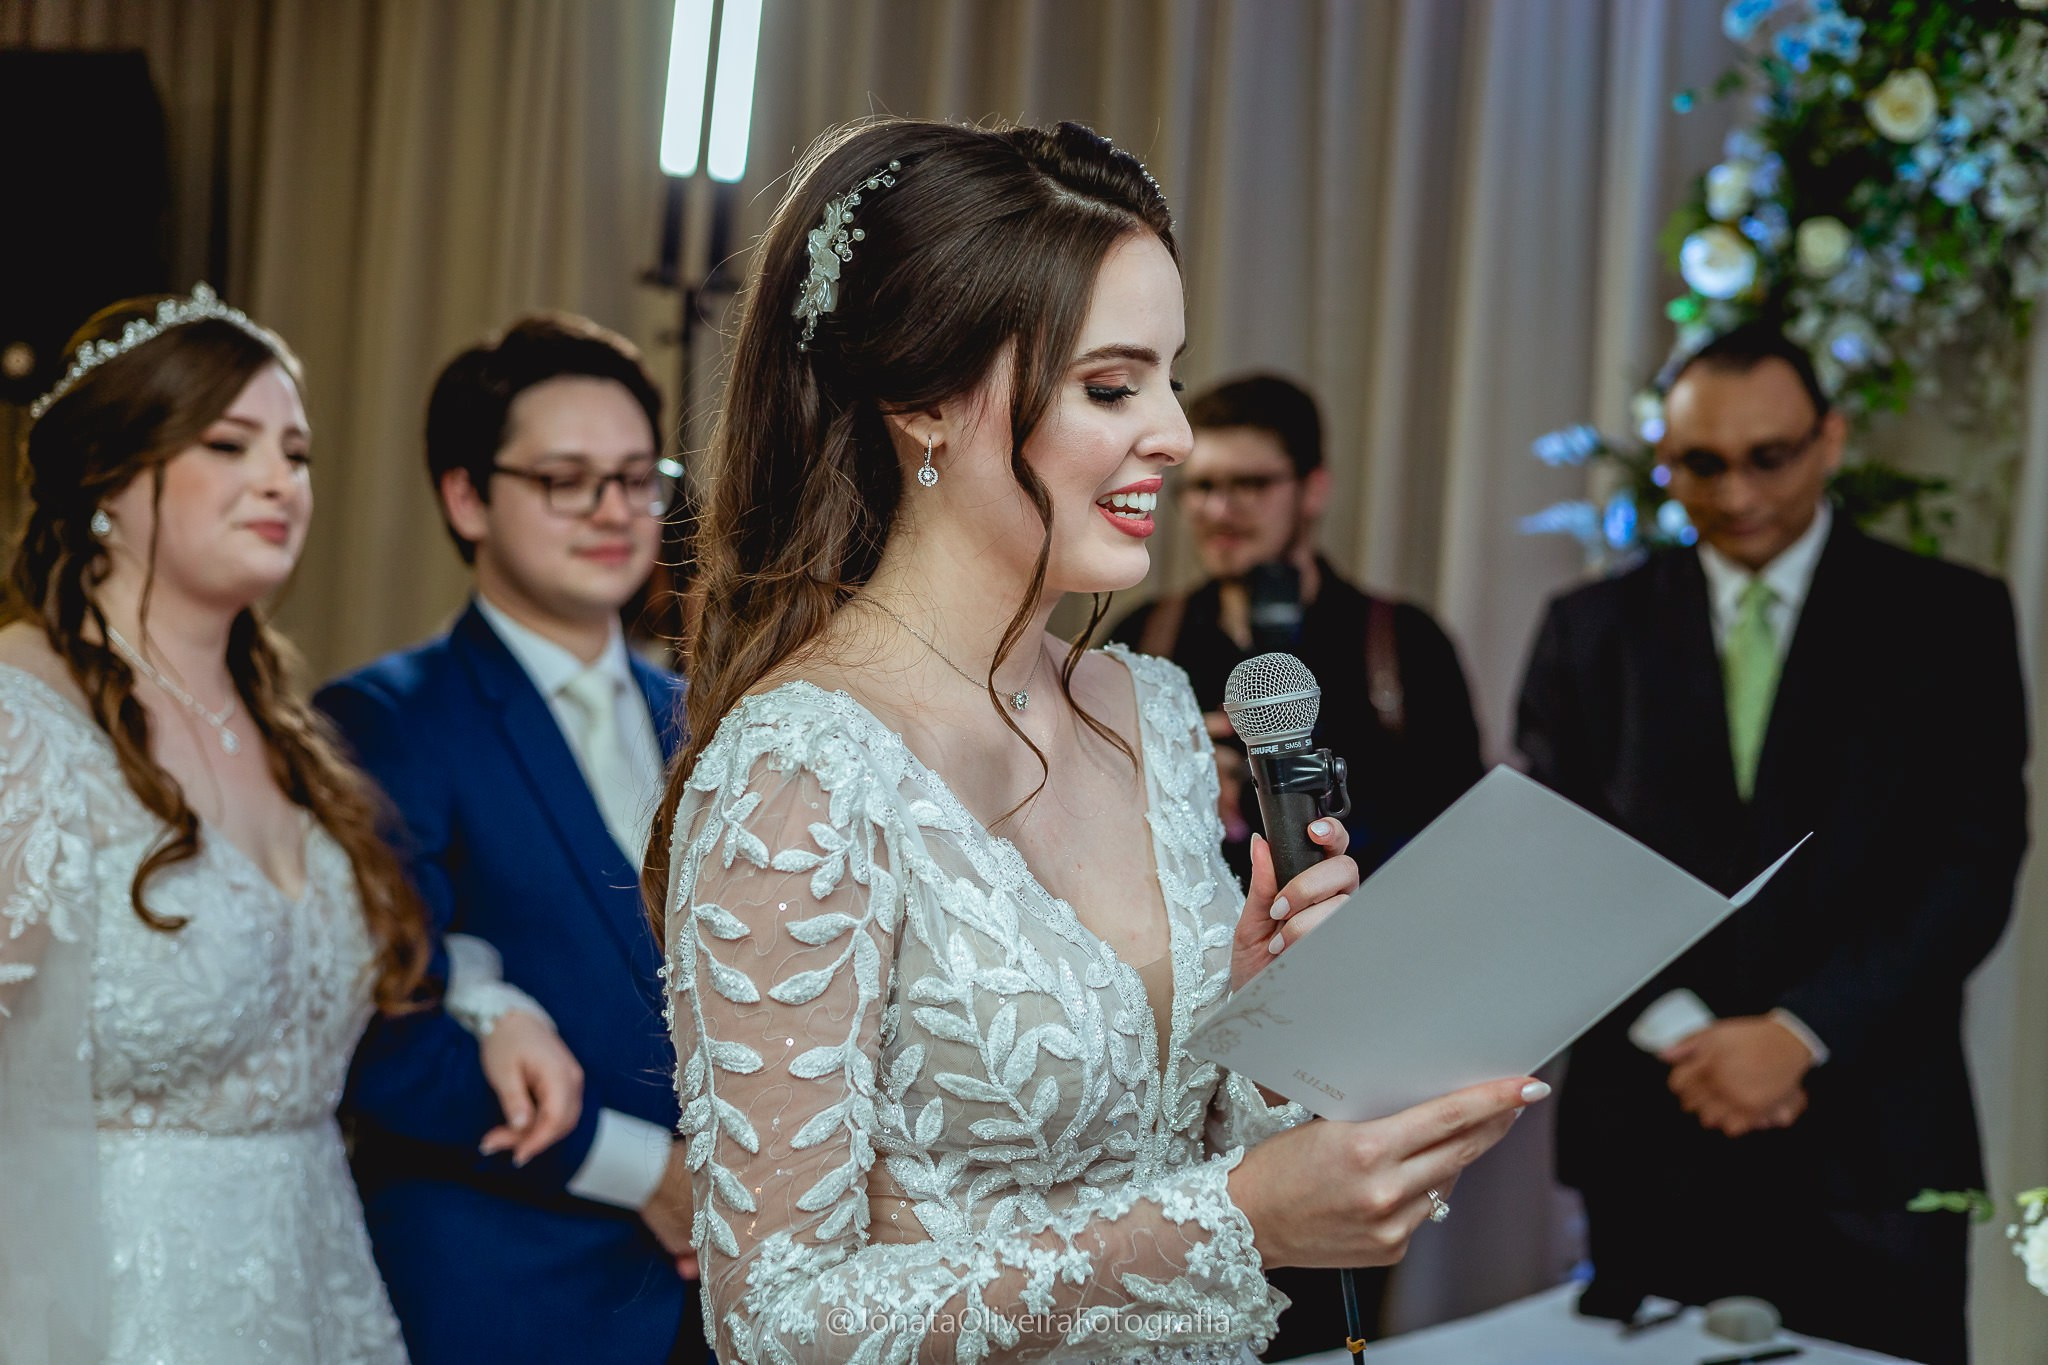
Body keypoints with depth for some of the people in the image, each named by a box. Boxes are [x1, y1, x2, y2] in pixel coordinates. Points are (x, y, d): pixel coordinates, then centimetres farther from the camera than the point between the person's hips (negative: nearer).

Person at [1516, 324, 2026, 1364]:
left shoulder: (1950, 619, 4)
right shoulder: (1592, 630, 9)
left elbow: (1974, 868, -4)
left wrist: (1800, 1033, -13)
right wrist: (1684, 1038, -9)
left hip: (1871, 1158, -1)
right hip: (1651, 1147, 2)